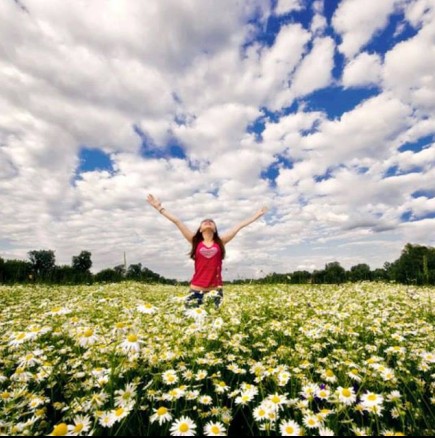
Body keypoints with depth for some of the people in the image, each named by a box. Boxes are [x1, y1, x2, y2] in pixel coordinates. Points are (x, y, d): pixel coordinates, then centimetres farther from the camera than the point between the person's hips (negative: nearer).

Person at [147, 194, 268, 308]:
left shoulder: (220, 241, 8)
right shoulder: (195, 241, 7)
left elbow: (240, 225, 11)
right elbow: (177, 221, 4)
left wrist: (257, 215, 18)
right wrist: (159, 207, 7)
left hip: (216, 290, 1)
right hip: (196, 290, -1)